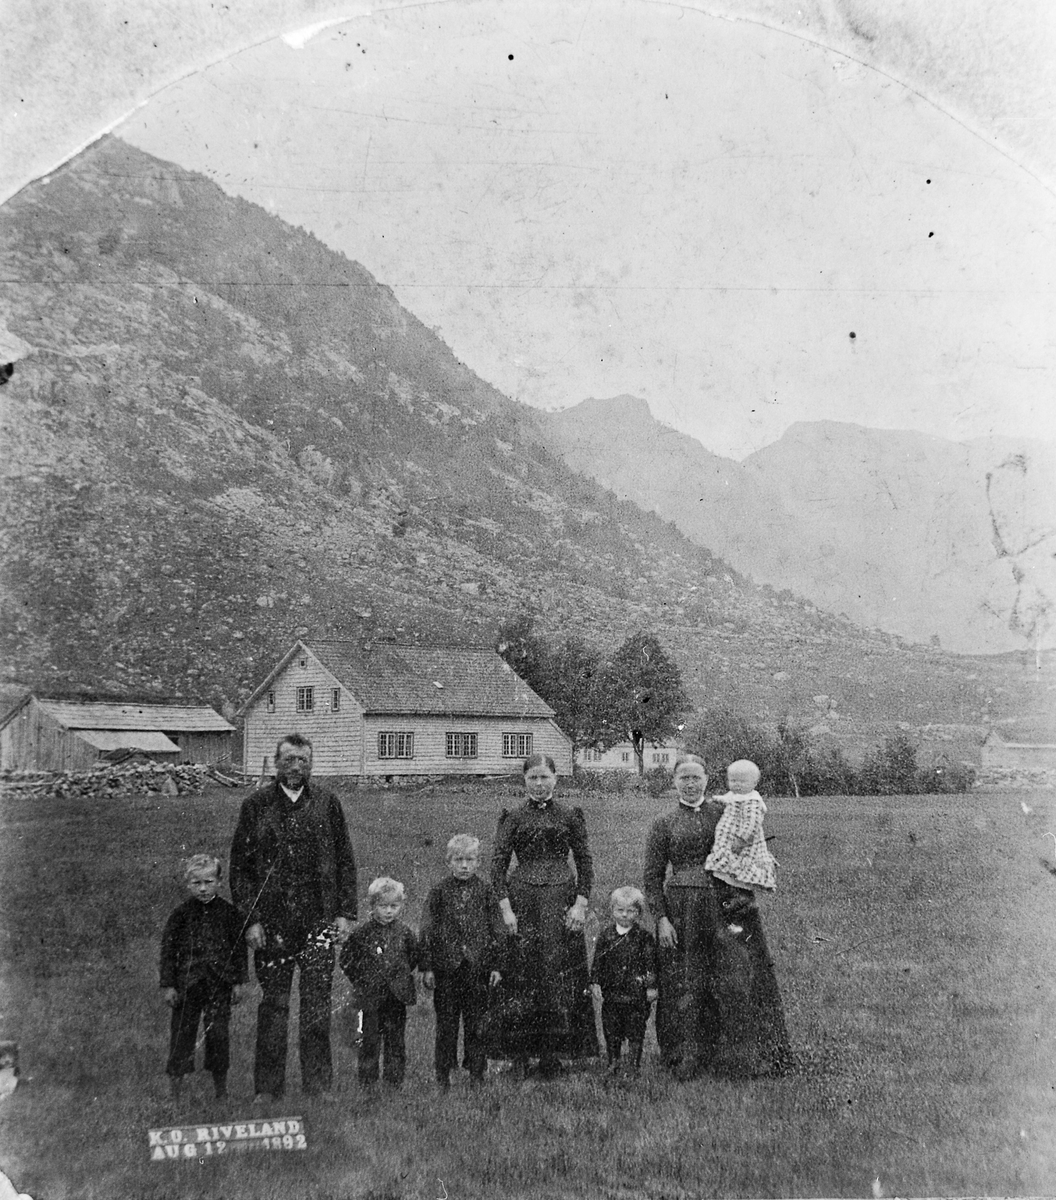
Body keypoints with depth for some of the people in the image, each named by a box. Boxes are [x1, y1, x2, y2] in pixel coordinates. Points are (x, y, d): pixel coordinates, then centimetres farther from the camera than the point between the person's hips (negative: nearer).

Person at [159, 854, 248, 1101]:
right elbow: (168, 950, 1)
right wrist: (168, 985, -3)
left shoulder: (229, 913, 1)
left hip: (220, 983, 1)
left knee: (219, 1034, 5)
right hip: (187, 984, 0)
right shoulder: (181, 914, -1)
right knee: (182, 1033, 2)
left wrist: (238, 981, 3)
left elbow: (239, 948, 5)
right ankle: (175, 1094, 12)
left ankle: (221, 1093, 18)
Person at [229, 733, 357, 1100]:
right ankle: (268, 1087, 15)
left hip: (319, 919, 0)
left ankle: (318, 1085, 11)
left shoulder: (327, 803, 6)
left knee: (316, 1002, 1)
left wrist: (345, 912, 2)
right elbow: (240, 866, 3)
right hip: (271, 922, 0)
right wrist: (250, 918, -4)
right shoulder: (255, 806, 3)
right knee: (273, 1004, 5)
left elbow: (344, 861, 9)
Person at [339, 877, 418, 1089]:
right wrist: (360, 982, 1)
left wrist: (403, 976, 9)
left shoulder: (404, 933, 1)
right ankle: (367, 1083, 11)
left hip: (397, 997, 2)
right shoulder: (361, 933, -5)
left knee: (395, 1042, 9)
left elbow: (415, 957, 16)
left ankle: (395, 1083, 18)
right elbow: (346, 960, 3)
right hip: (370, 998, -2)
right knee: (370, 1041, 2)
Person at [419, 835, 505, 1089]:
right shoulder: (439, 892, 0)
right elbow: (427, 931, 1)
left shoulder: (485, 891, 1)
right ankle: (443, 1074, 16)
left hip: (478, 966, 0)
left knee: (476, 1021, 7)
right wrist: (427, 967, -2)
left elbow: (497, 930, 4)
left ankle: (476, 1072, 18)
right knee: (446, 1022, 6)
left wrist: (496, 965, 1)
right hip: (446, 967, 0)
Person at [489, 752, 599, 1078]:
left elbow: (585, 863, 7)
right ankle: (519, 1055, 5)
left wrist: (581, 904, -3)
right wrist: (506, 908, -6)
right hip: (522, 901, -1)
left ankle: (553, 1055, 8)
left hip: (562, 903, 1)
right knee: (522, 976, -3)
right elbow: (497, 866, 3)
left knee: (561, 976, -1)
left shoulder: (570, 816, 7)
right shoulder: (513, 818, 5)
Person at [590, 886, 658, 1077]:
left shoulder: (644, 937, -3)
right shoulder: (605, 935, 3)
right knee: (611, 1030, 9)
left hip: (636, 992, -2)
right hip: (610, 992, 2)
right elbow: (597, 961, 7)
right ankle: (613, 1063, 23)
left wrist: (651, 986, -5)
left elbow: (651, 964, -1)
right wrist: (596, 982, 0)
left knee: (635, 1030, 3)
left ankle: (635, 1065, 15)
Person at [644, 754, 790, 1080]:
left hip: (727, 906, 1)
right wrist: (661, 918, -4)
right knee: (685, 985, 4)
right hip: (682, 912, 0)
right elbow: (653, 877, 4)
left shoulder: (725, 813, 8)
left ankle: (740, 1054, 13)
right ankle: (686, 1056, 18)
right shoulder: (664, 824, 5)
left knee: (736, 981, -1)